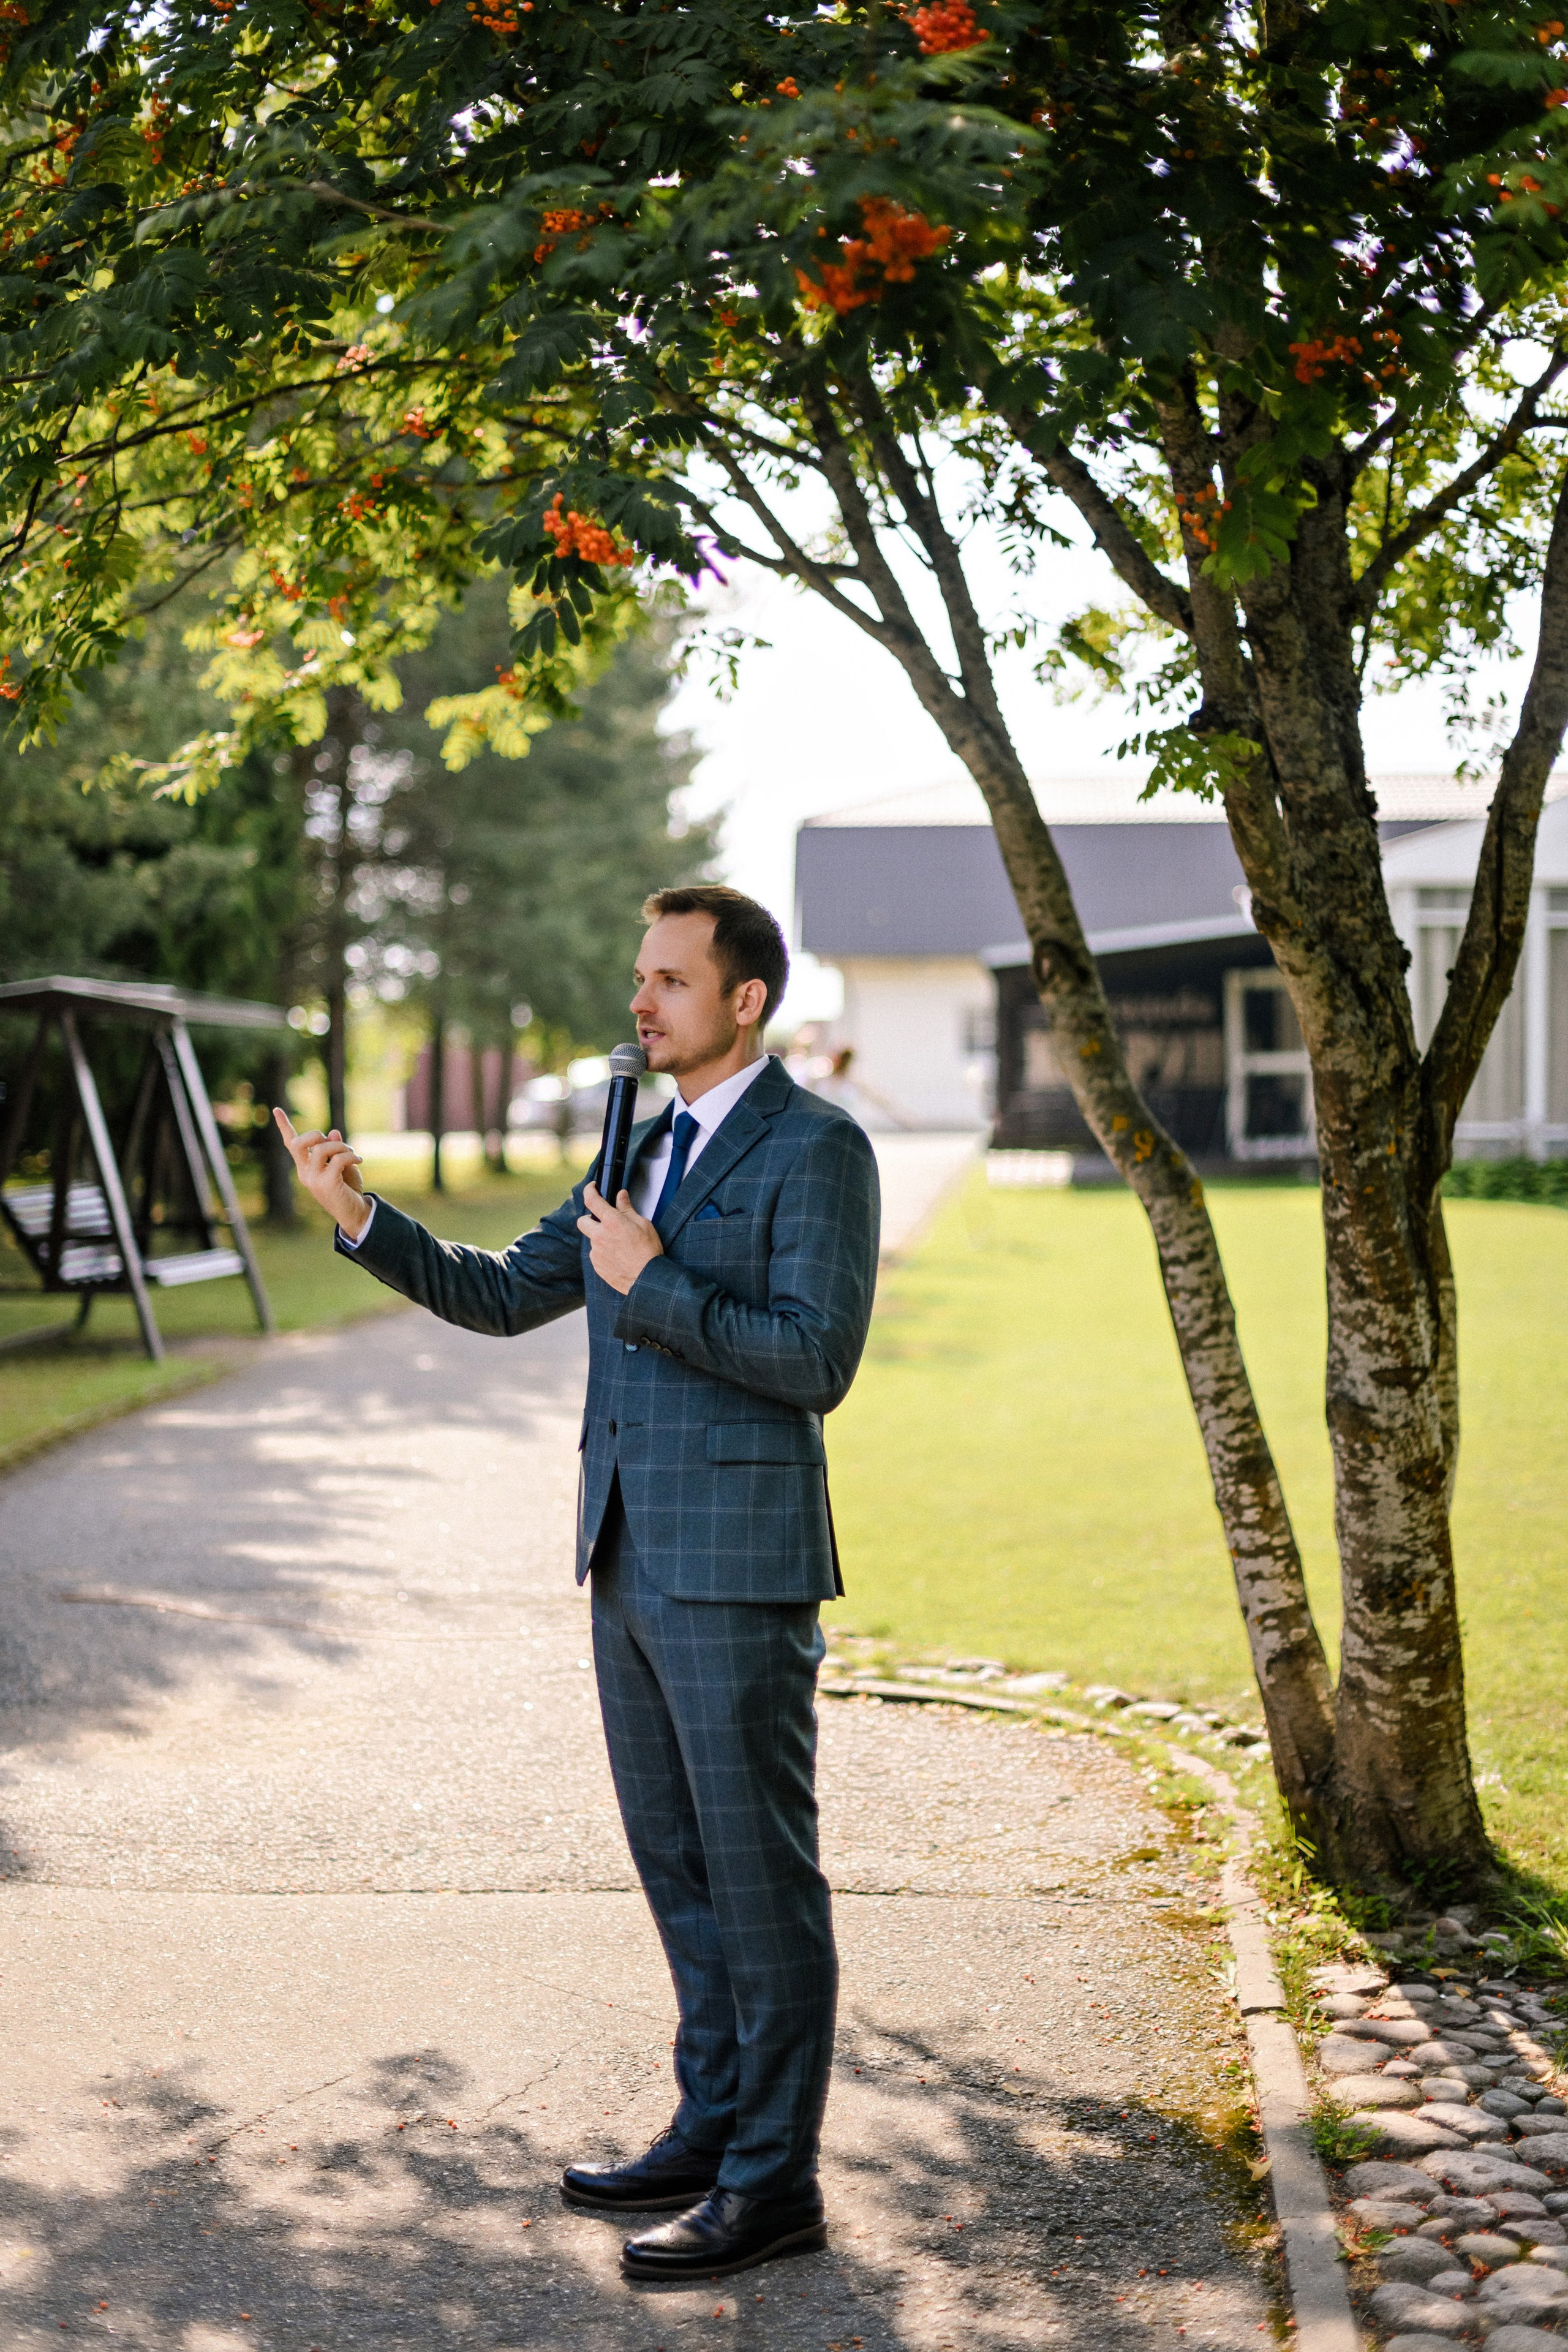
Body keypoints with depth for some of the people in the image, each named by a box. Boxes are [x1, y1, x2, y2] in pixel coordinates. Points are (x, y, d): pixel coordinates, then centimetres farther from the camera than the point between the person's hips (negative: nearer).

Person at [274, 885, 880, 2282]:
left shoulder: (818, 1148, -10)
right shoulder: (651, 1150, 16)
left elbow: (817, 1362, -18)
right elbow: (506, 1296, 16)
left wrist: (653, 1284, -18)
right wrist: (363, 1218, 4)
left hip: (740, 1566, -8)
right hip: (634, 1563, 9)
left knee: (760, 1876, -1)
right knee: (679, 1865, 15)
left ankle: (776, 2181, 8)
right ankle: (715, 2127, 27)